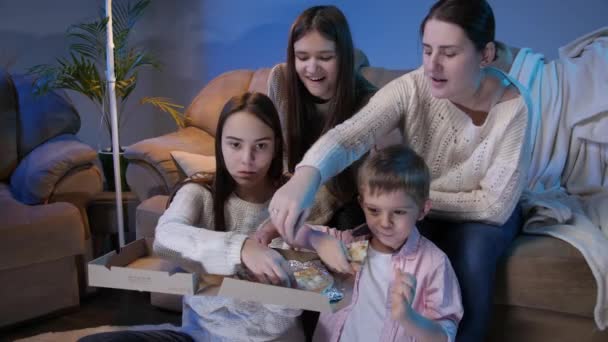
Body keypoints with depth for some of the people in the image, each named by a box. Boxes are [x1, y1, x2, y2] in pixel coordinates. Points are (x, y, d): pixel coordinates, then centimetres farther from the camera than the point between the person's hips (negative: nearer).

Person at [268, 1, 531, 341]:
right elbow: (350, 134, -39)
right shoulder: (410, 88, -22)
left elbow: (496, 204, -21)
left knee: (472, 254, -30)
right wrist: (305, 176, -60)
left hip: (482, 213, -1)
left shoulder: (512, 108, -25)